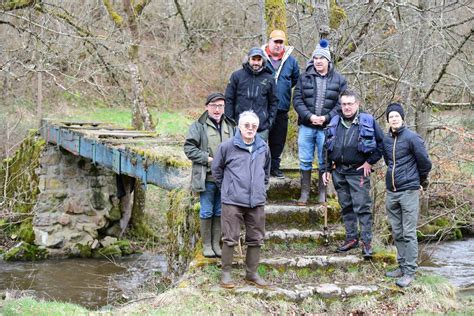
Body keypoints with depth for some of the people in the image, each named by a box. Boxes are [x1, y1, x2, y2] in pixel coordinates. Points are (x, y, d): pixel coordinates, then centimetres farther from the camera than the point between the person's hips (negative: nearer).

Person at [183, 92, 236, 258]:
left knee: (220, 212, 11)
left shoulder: (230, 126, 10)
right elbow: (189, 148, -10)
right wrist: (209, 159, -15)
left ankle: (216, 243, 21)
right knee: (206, 212, 3)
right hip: (207, 178, -4)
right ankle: (206, 244, 15)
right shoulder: (199, 126, -5)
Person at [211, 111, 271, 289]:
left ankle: (251, 274, 22)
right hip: (232, 202, -4)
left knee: (256, 239, 10)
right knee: (230, 239, -2)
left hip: (257, 202, 4)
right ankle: (226, 273, 10)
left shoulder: (263, 148, 7)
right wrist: (225, 187, 9)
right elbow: (216, 169, 7)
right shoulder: (227, 146, -6)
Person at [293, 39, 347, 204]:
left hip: (327, 127, -1)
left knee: (324, 161, 5)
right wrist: (309, 116, -14)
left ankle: (322, 192, 16)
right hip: (306, 126, 1)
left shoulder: (339, 80, 2)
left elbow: (341, 104, -1)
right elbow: (297, 100, -1)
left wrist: (327, 118, -14)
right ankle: (305, 192, 13)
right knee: (305, 160, 4)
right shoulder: (304, 77, 4)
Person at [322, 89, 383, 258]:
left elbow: (381, 143, 0)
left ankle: (367, 242, -4)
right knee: (346, 207, 12)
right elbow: (327, 148, 16)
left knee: (362, 208, -7)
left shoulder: (368, 121, -4)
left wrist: (370, 162, -5)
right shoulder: (334, 123, 10)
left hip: (358, 172, -5)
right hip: (339, 172, 5)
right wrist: (327, 169, 11)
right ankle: (351, 238, 22)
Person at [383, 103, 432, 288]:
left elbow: (425, 162, -5)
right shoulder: (386, 140, 8)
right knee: (397, 233, 12)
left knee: (409, 234, -5)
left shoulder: (412, 138, -10)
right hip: (391, 192, 6)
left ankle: (410, 271, -3)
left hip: (409, 191, -6)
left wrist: (422, 183, 6)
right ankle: (402, 266, 22)